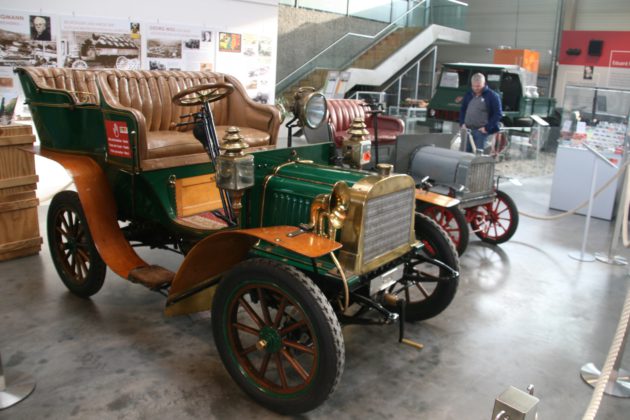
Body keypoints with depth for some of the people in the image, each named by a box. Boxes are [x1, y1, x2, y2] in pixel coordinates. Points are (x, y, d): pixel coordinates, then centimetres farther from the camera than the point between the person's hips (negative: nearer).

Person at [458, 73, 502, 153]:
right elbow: (463, 110, 22)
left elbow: (498, 114, -7)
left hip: (481, 131, -6)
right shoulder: (468, 94, 13)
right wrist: (462, 123, 7)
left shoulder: (492, 96, -5)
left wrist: (487, 127, -13)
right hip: (468, 130, 6)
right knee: (468, 152, 8)